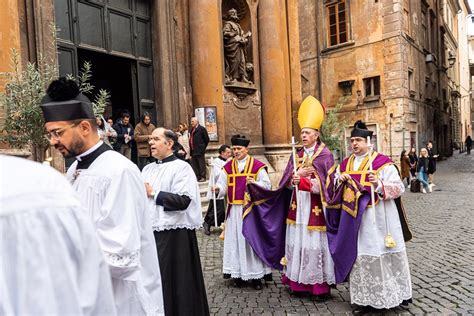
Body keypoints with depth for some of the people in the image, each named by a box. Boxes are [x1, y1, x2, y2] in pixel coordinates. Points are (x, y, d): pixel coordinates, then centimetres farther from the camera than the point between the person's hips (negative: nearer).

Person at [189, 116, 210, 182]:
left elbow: (207, 139, -3)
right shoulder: (192, 130, 15)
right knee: (195, 165, 10)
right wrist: (191, 151, 11)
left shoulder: (202, 129, -5)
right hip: (193, 151, 7)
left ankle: (203, 177, 4)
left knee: (201, 164, -2)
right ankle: (197, 177, 18)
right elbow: (191, 140, 17)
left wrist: (203, 147, 3)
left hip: (199, 151, -7)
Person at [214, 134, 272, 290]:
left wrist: (255, 183, -21)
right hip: (234, 210, 3)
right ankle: (237, 273, 16)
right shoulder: (228, 167, 8)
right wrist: (218, 189, -18)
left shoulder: (257, 165, -2)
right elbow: (223, 186, 4)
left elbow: (267, 184, -3)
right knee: (235, 240, 5)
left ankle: (255, 274, 13)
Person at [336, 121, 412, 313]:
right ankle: (366, 298, 20)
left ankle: (396, 292, 27)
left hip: (378, 218, -4)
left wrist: (379, 185, -26)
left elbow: (398, 188, -9)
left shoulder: (382, 162, -7)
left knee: (384, 254, 6)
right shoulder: (345, 164, 9)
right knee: (361, 256, 8)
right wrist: (339, 180, -8)